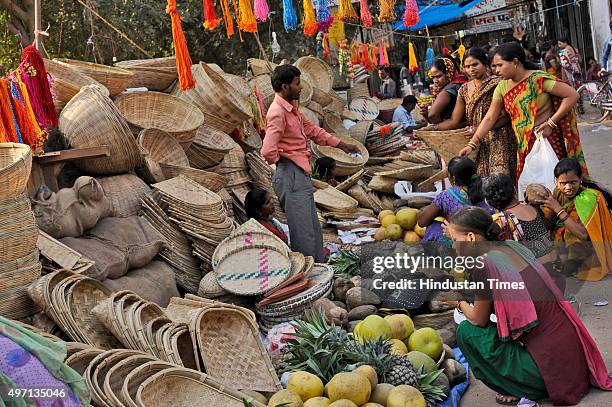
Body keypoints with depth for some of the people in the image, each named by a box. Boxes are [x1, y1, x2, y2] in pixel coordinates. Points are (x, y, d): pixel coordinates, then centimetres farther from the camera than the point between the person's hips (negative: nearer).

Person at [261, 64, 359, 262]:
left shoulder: (292, 108, 13)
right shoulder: (278, 113, -18)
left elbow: (312, 129, 25)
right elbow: (268, 151, -28)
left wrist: (342, 145, 26)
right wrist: (284, 161, -8)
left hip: (302, 175, 10)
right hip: (291, 177, -10)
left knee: (314, 229, 16)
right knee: (303, 232, -5)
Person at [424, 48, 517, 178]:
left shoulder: (497, 83, -4)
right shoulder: (464, 90, 12)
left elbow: (507, 115, -8)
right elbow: (454, 121, 12)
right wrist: (430, 128, 0)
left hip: (499, 140, -5)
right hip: (478, 143, 5)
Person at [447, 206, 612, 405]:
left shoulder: (483, 266, -17)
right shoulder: (513, 246, 6)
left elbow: (479, 320, -1)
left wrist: (460, 303, 17)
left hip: (552, 364, -8)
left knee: (467, 332, 0)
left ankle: (521, 392, 5)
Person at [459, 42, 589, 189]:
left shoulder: (538, 79, -14)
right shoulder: (502, 87, 5)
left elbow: (573, 95, -16)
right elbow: (489, 118, 6)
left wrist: (551, 122, -17)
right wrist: (472, 144, -1)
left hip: (547, 138, -6)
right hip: (524, 145, 6)